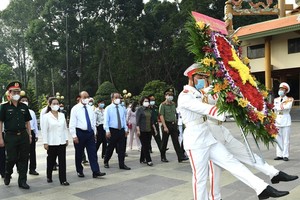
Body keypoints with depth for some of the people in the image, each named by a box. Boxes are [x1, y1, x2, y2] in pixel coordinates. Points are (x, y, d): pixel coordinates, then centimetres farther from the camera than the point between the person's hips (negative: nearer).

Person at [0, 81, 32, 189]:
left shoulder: (24, 107, 9)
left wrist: (29, 135, 10)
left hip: (23, 136, 3)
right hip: (10, 136, -3)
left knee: (23, 159, 4)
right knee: (11, 159, 3)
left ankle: (22, 181, 15)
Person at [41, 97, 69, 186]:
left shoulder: (62, 115, 7)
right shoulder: (46, 116, -5)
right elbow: (44, 131, -6)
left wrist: (66, 139, 9)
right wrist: (45, 143, -10)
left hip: (62, 142, 3)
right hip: (52, 143, -3)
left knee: (62, 161, 0)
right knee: (51, 161, 11)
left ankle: (63, 180, 4)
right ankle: (49, 177, 32)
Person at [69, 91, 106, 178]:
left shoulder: (90, 108, 10)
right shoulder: (75, 109, -5)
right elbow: (72, 123, -9)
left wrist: (94, 132, 13)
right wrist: (74, 136, -14)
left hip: (90, 132, 4)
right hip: (80, 133, -4)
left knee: (93, 153, -2)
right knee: (79, 154, 9)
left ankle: (96, 171, -3)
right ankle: (79, 171, 24)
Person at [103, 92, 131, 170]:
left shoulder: (121, 108, 12)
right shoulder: (108, 108, -4)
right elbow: (106, 121, -9)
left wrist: (126, 129, 9)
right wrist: (107, 131, -17)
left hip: (121, 130, 4)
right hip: (112, 130, -4)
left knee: (121, 148, 4)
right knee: (110, 148, 7)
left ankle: (122, 164, 10)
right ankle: (106, 162, 27)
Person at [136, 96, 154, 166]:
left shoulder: (150, 110, 13)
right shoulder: (139, 109, -4)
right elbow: (137, 120, -9)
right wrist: (138, 129, -16)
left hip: (149, 130, 6)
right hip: (142, 130, -6)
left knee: (147, 145, 9)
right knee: (145, 145, -6)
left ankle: (142, 159, 21)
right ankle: (148, 160, -4)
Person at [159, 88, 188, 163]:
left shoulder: (173, 104, 11)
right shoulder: (163, 105, -7)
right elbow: (161, 116, -12)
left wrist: (175, 123, 13)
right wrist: (165, 126, -19)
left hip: (173, 124, 5)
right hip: (166, 124, -5)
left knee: (176, 141, 1)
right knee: (164, 142, 5)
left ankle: (181, 157, -2)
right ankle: (163, 157, 17)